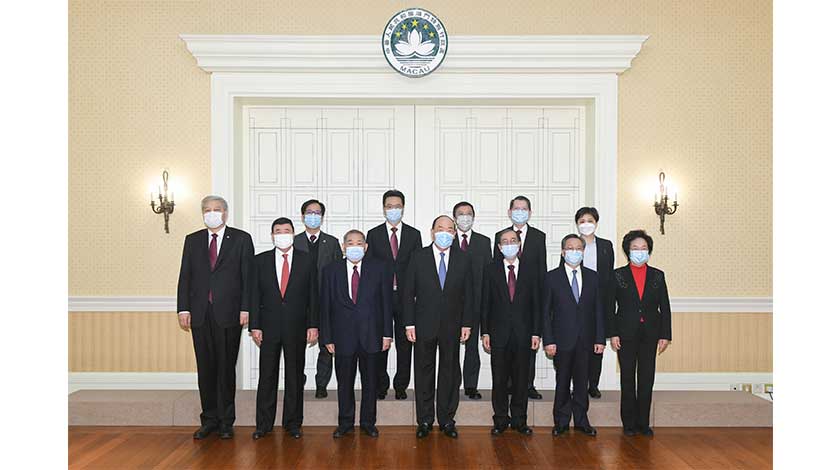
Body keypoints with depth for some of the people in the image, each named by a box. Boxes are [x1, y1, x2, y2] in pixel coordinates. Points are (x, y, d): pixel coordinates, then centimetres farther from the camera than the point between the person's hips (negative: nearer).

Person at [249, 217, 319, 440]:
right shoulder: (261, 260, 5)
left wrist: (313, 325, -3)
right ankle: (264, 424, 16)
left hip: (297, 327, 0)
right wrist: (254, 326, -3)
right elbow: (255, 295, 4)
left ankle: (293, 423, 18)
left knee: (295, 376, 7)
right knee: (267, 375, 5)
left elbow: (313, 295, 3)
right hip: (269, 327, 0)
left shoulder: (306, 260, 3)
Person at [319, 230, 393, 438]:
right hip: (343, 336, 0)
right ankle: (345, 423, 26)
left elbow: (386, 302, 1)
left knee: (370, 381, 11)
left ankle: (368, 422, 26)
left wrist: (387, 333, -4)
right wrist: (327, 337, -3)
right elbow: (325, 306, 2)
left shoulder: (379, 268, 1)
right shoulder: (331, 270, 2)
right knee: (344, 382, 10)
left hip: (370, 335, 0)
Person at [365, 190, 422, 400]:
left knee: (404, 343, 6)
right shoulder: (373, 234, 5)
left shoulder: (414, 234, 7)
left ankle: (401, 386, 17)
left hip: (406, 297, 1)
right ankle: (380, 386, 18)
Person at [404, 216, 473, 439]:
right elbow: (408, 293, 0)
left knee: (450, 372, 8)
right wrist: (409, 324, -6)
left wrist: (467, 324, 0)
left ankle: (447, 420, 21)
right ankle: (425, 420, 19)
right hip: (424, 326, -1)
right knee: (424, 372, 7)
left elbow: (468, 294, 6)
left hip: (452, 327, 1)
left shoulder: (463, 259, 4)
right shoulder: (418, 258, 0)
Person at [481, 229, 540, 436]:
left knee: (521, 379, 7)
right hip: (499, 333, -1)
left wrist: (536, 332, -1)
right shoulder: (490, 270, 5)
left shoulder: (530, 271, 7)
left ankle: (519, 420, 18)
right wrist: (485, 332, -3)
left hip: (523, 333, 1)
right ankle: (500, 420, 16)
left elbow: (536, 304, 5)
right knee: (499, 379, 4)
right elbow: (485, 303, 3)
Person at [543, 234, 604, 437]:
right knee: (562, 383, 7)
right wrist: (548, 340, -9)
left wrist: (600, 339, 1)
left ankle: (581, 420, 22)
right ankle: (561, 422, 18)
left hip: (585, 340, 2)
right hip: (562, 340, -2)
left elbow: (598, 310, 7)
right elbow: (546, 311, -2)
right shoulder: (552, 277, 0)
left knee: (582, 382, 10)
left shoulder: (592, 277, 8)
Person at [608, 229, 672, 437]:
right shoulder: (618, 275, 2)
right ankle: (629, 423, 13)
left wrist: (665, 335, 0)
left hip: (650, 335, 2)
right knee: (628, 379, 5)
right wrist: (612, 334, -7)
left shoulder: (657, 276, 7)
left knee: (647, 379, 5)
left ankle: (643, 423, 15)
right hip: (626, 335, -2)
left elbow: (665, 308, 6)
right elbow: (610, 307, 0)